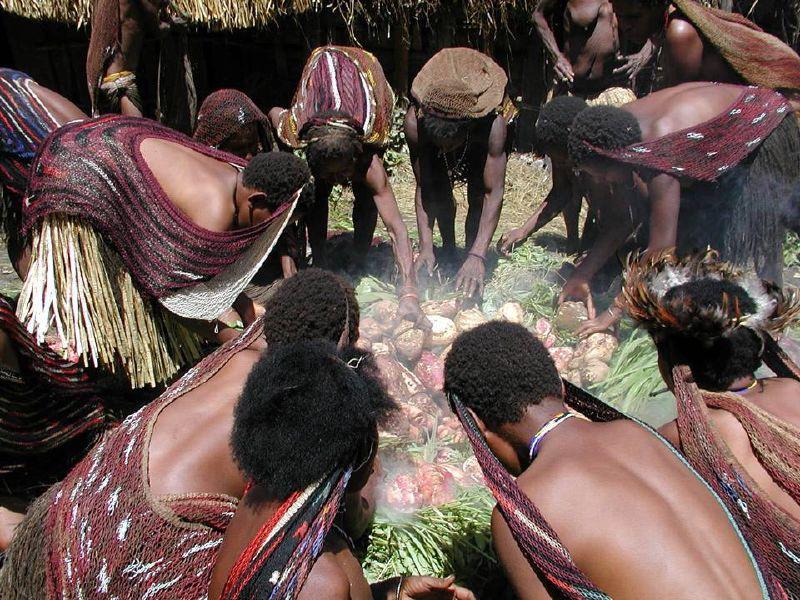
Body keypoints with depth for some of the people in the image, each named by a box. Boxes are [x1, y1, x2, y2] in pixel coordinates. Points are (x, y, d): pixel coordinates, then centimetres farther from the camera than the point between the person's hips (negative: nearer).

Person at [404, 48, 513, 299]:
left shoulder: (493, 125, -45)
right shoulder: (415, 122, -39)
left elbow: (494, 193, -45)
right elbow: (424, 188, -31)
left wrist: (478, 255, -53)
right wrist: (426, 247, -38)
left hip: (481, 140, -1)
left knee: (477, 197, -17)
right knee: (440, 191, -14)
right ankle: (449, 250, 10)